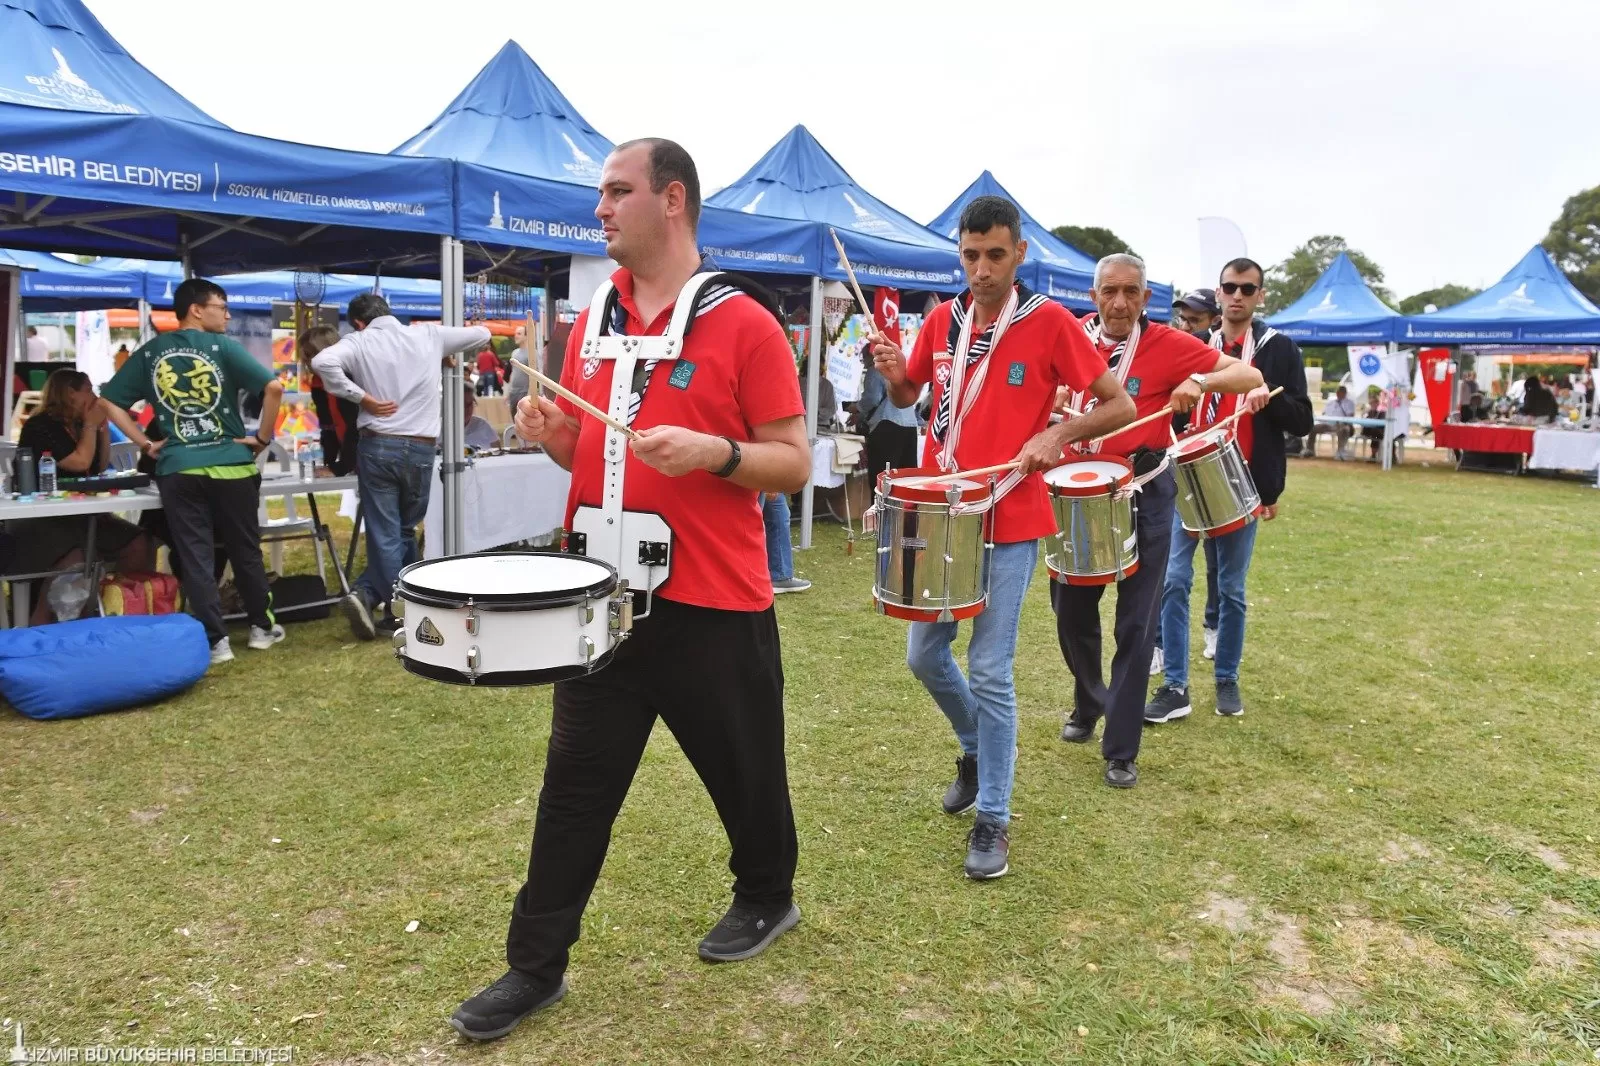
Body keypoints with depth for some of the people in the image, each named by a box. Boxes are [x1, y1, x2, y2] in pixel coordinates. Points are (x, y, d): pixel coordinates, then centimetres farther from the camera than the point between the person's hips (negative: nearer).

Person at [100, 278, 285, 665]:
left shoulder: (149, 352, 7)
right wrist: (263, 438, -6)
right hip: (231, 465, -2)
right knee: (246, 551, 12)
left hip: (177, 469, 2)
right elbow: (274, 388, -16)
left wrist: (144, 442, 9)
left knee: (194, 558, 5)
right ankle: (262, 627, 22)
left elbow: (110, 402, 7)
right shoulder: (223, 347, -4)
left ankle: (216, 641, 6)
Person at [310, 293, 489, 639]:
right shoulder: (429, 334, 7)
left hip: (377, 447, -2)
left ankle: (401, 614, 3)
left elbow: (322, 362, -18)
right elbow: (481, 334, 18)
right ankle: (369, 594, 9)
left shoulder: (359, 342, 1)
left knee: (385, 534, 4)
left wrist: (362, 397, -10)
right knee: (403, 531, 16)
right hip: (420, 450, 2)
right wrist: (446, 354, 31)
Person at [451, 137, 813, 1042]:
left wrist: (715, 452, -25)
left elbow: (795, 464, -8)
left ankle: (768, 896, 41)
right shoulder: (592, 323, 10)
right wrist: (553, 434, -3)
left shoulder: (746, 324, -8)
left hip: (714, 605, -5)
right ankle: (536, 966, 24)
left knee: (743, 770, 14)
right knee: (574, 783, 10)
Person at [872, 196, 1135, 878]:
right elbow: (907, 397, 19)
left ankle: (993, 818, 13)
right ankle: (977, 748, 40)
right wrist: (893, 374, -4)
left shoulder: (1049, 322, -8)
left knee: (990, 673, -4)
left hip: (1009, 523, -5)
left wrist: (1057, 435, -22)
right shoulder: (942, 320, 6)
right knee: (924, 655, 13)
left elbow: (1119, 406, -5)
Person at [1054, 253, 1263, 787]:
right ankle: (1088, 704, 39)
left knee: (1136, 624, 1)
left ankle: (1121, 750, 13)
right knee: (1071, 613, 11)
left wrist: (1200, 381, -27)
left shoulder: (1168, 344, -8)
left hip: (1145, 494, -2)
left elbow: (1251, 376, -8)